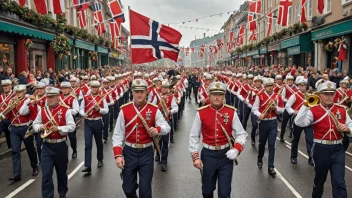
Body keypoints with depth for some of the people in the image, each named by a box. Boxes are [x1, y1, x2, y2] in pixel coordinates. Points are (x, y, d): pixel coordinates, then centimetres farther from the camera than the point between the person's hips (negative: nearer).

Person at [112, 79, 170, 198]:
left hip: (146, 153, -1)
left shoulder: (154, 110, -3)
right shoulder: (124, 110, -3)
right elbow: (118, 134, -3)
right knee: (128, 188, 12)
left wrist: (157, 129, -26)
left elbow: (167, 127, -3)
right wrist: (118, 155, -12)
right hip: (129, 152, 1)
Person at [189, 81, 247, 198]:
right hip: (208, 154, 1)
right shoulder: (201, 113, -7)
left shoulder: (231, 112, -6)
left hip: (226, 155, 0)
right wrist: (195, 156, -7)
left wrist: (236, 149, -18)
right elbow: (194, 136, -1)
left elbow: (242, 134, -1)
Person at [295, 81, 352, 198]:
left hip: (337, 149, 2)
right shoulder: (313, 111, -7)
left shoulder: (342, 110, 4)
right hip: (320, 149, -1)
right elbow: (299, 123, -24)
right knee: (319, 179, 17)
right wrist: (305, 105, -27)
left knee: (339, 182, -3)